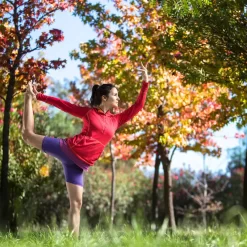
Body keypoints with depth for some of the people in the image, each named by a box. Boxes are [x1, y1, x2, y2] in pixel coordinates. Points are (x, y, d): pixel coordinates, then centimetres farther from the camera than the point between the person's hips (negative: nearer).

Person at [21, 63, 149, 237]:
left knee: (76, 203, -3)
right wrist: (38, 96, 6)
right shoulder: (88, 112, 8)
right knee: (29, 135, 0)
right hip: (69, 149, -3)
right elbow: (64, 105, 9)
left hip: (80, 163, 3)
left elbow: (137, 107, 16)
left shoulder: (116, 120, 17)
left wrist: (145, 82, 11)